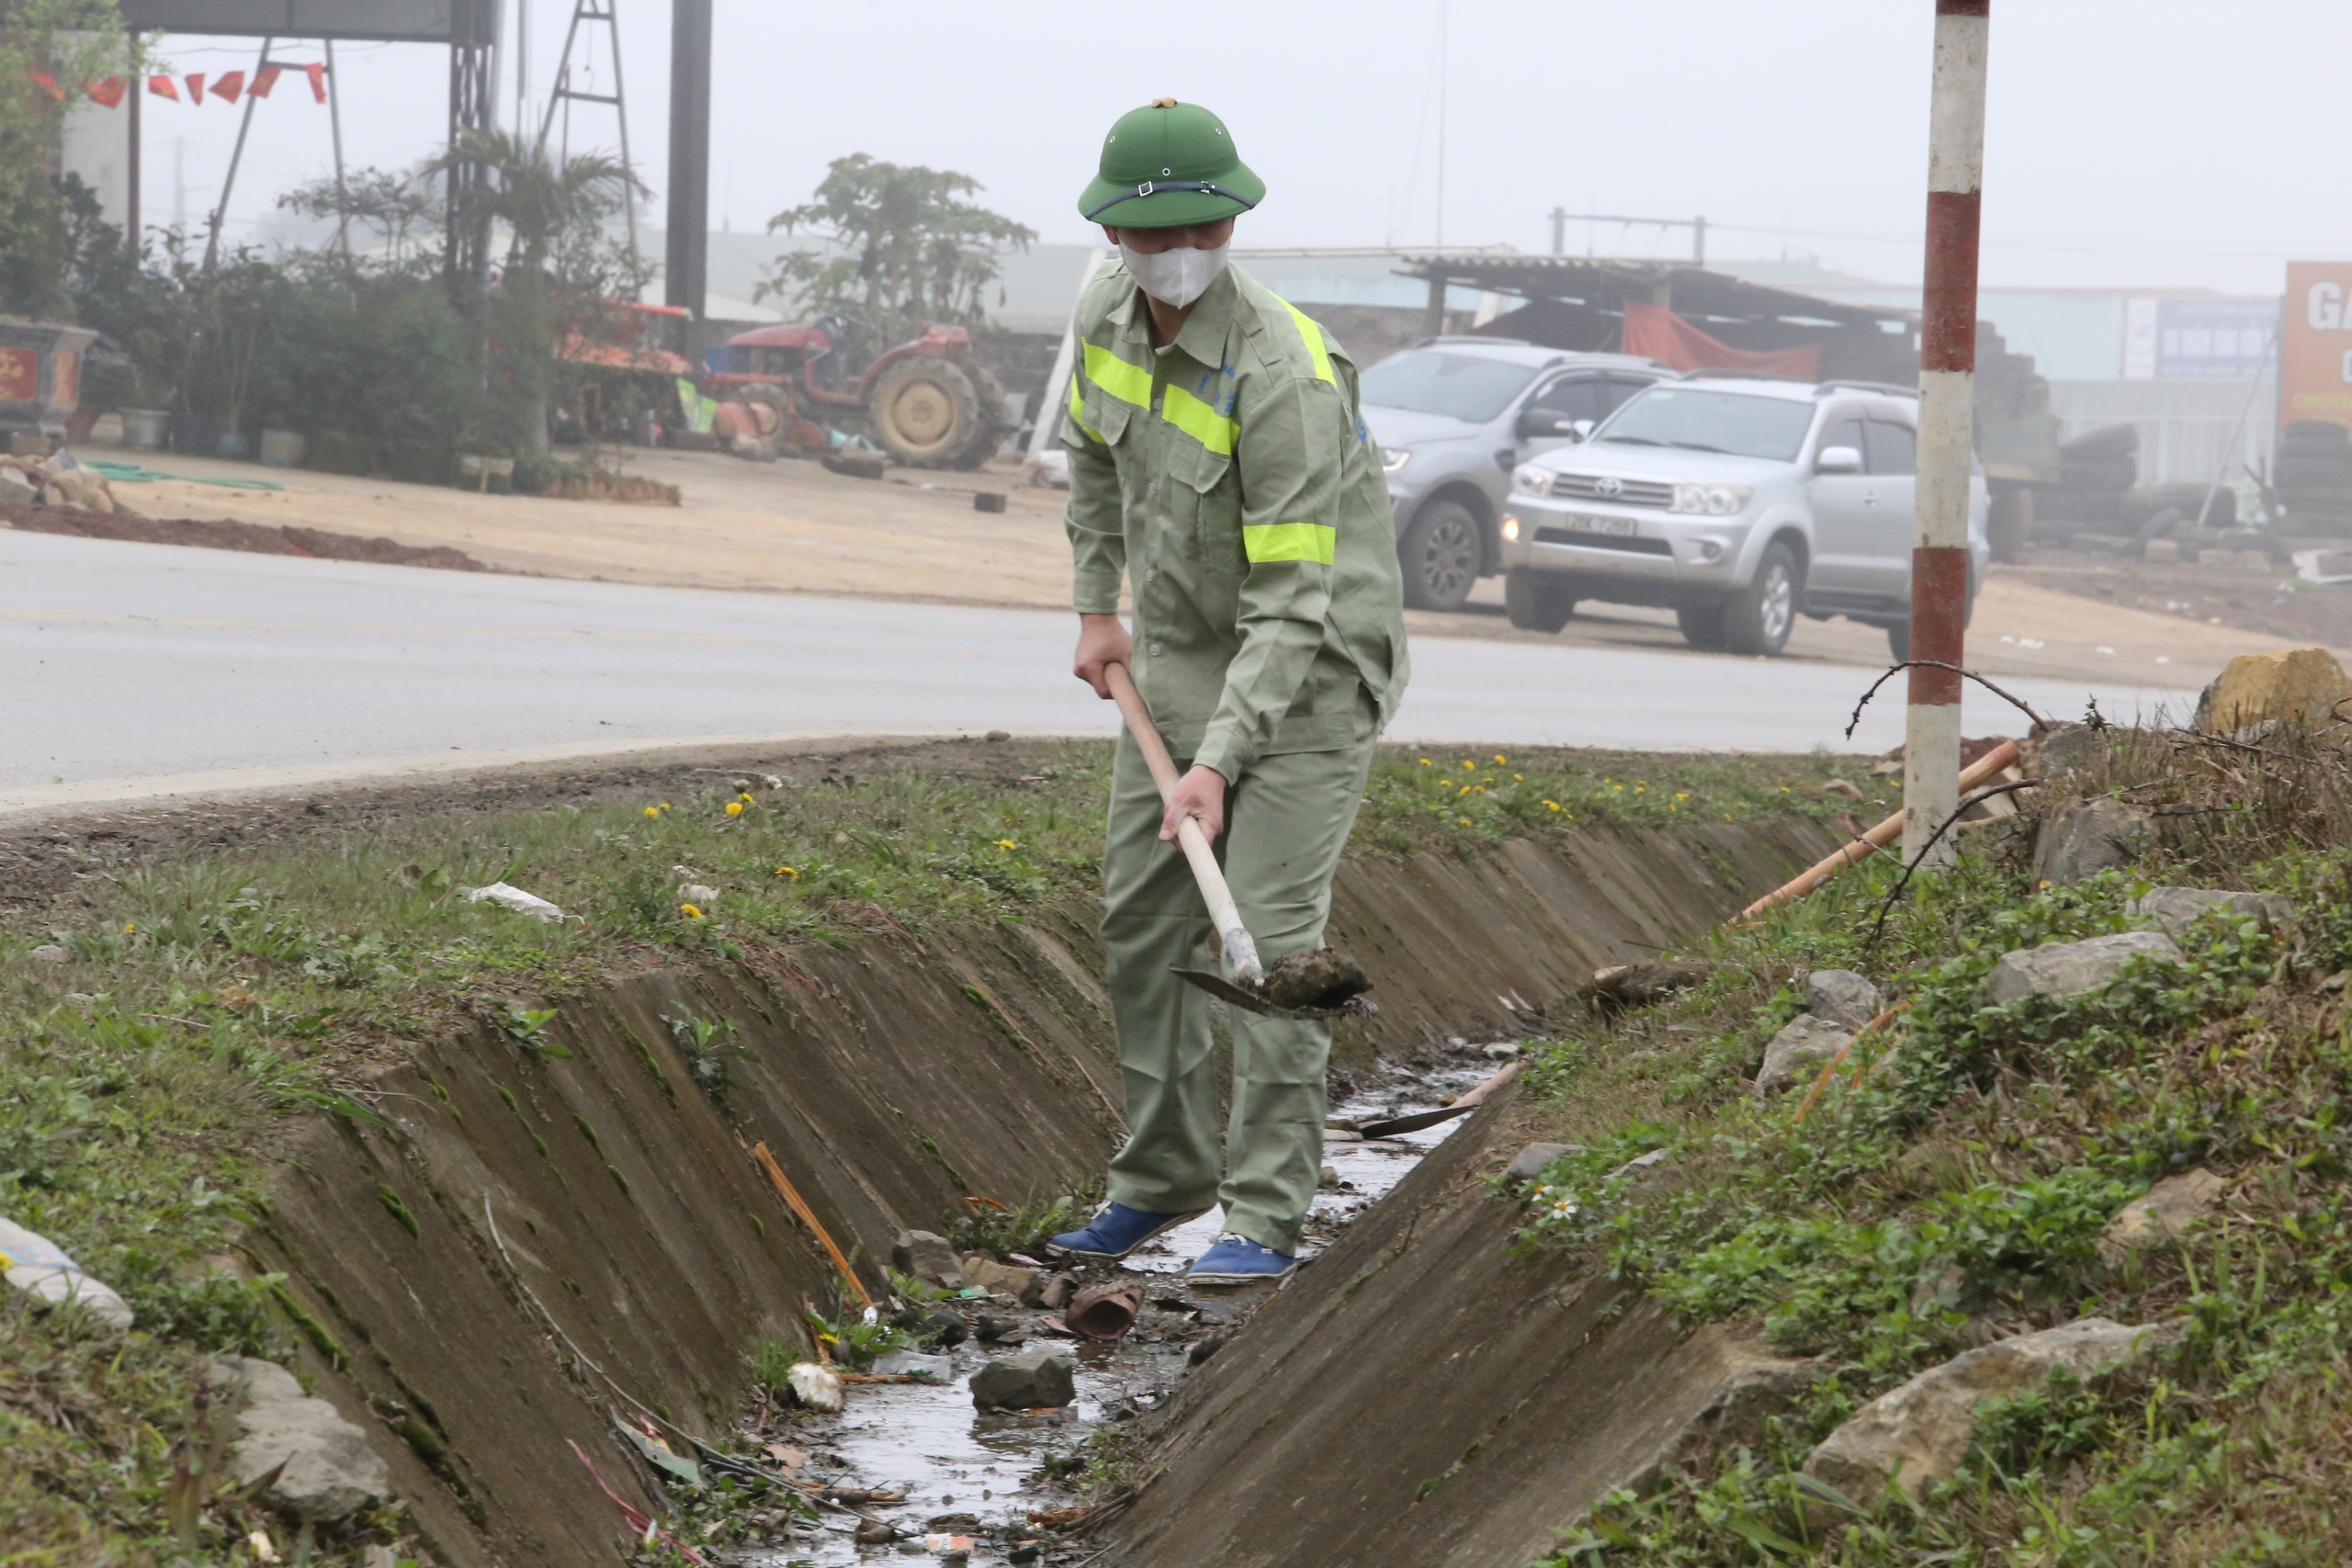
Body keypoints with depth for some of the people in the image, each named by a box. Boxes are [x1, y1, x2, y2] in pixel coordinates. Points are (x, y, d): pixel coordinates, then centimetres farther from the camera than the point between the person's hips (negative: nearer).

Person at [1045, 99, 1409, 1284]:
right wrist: (1096, 607, 15)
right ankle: (1164, 1178, 22)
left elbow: (1294, 604, -29)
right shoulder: (1106, 315, -5)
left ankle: (1267, 1216, -9)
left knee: (1269, 933, -14)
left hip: (1310, 665, -7)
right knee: (1140, 921, 9)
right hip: (1178, 653, 8)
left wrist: (1218, 760, -34)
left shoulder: (1286, 378, -28)